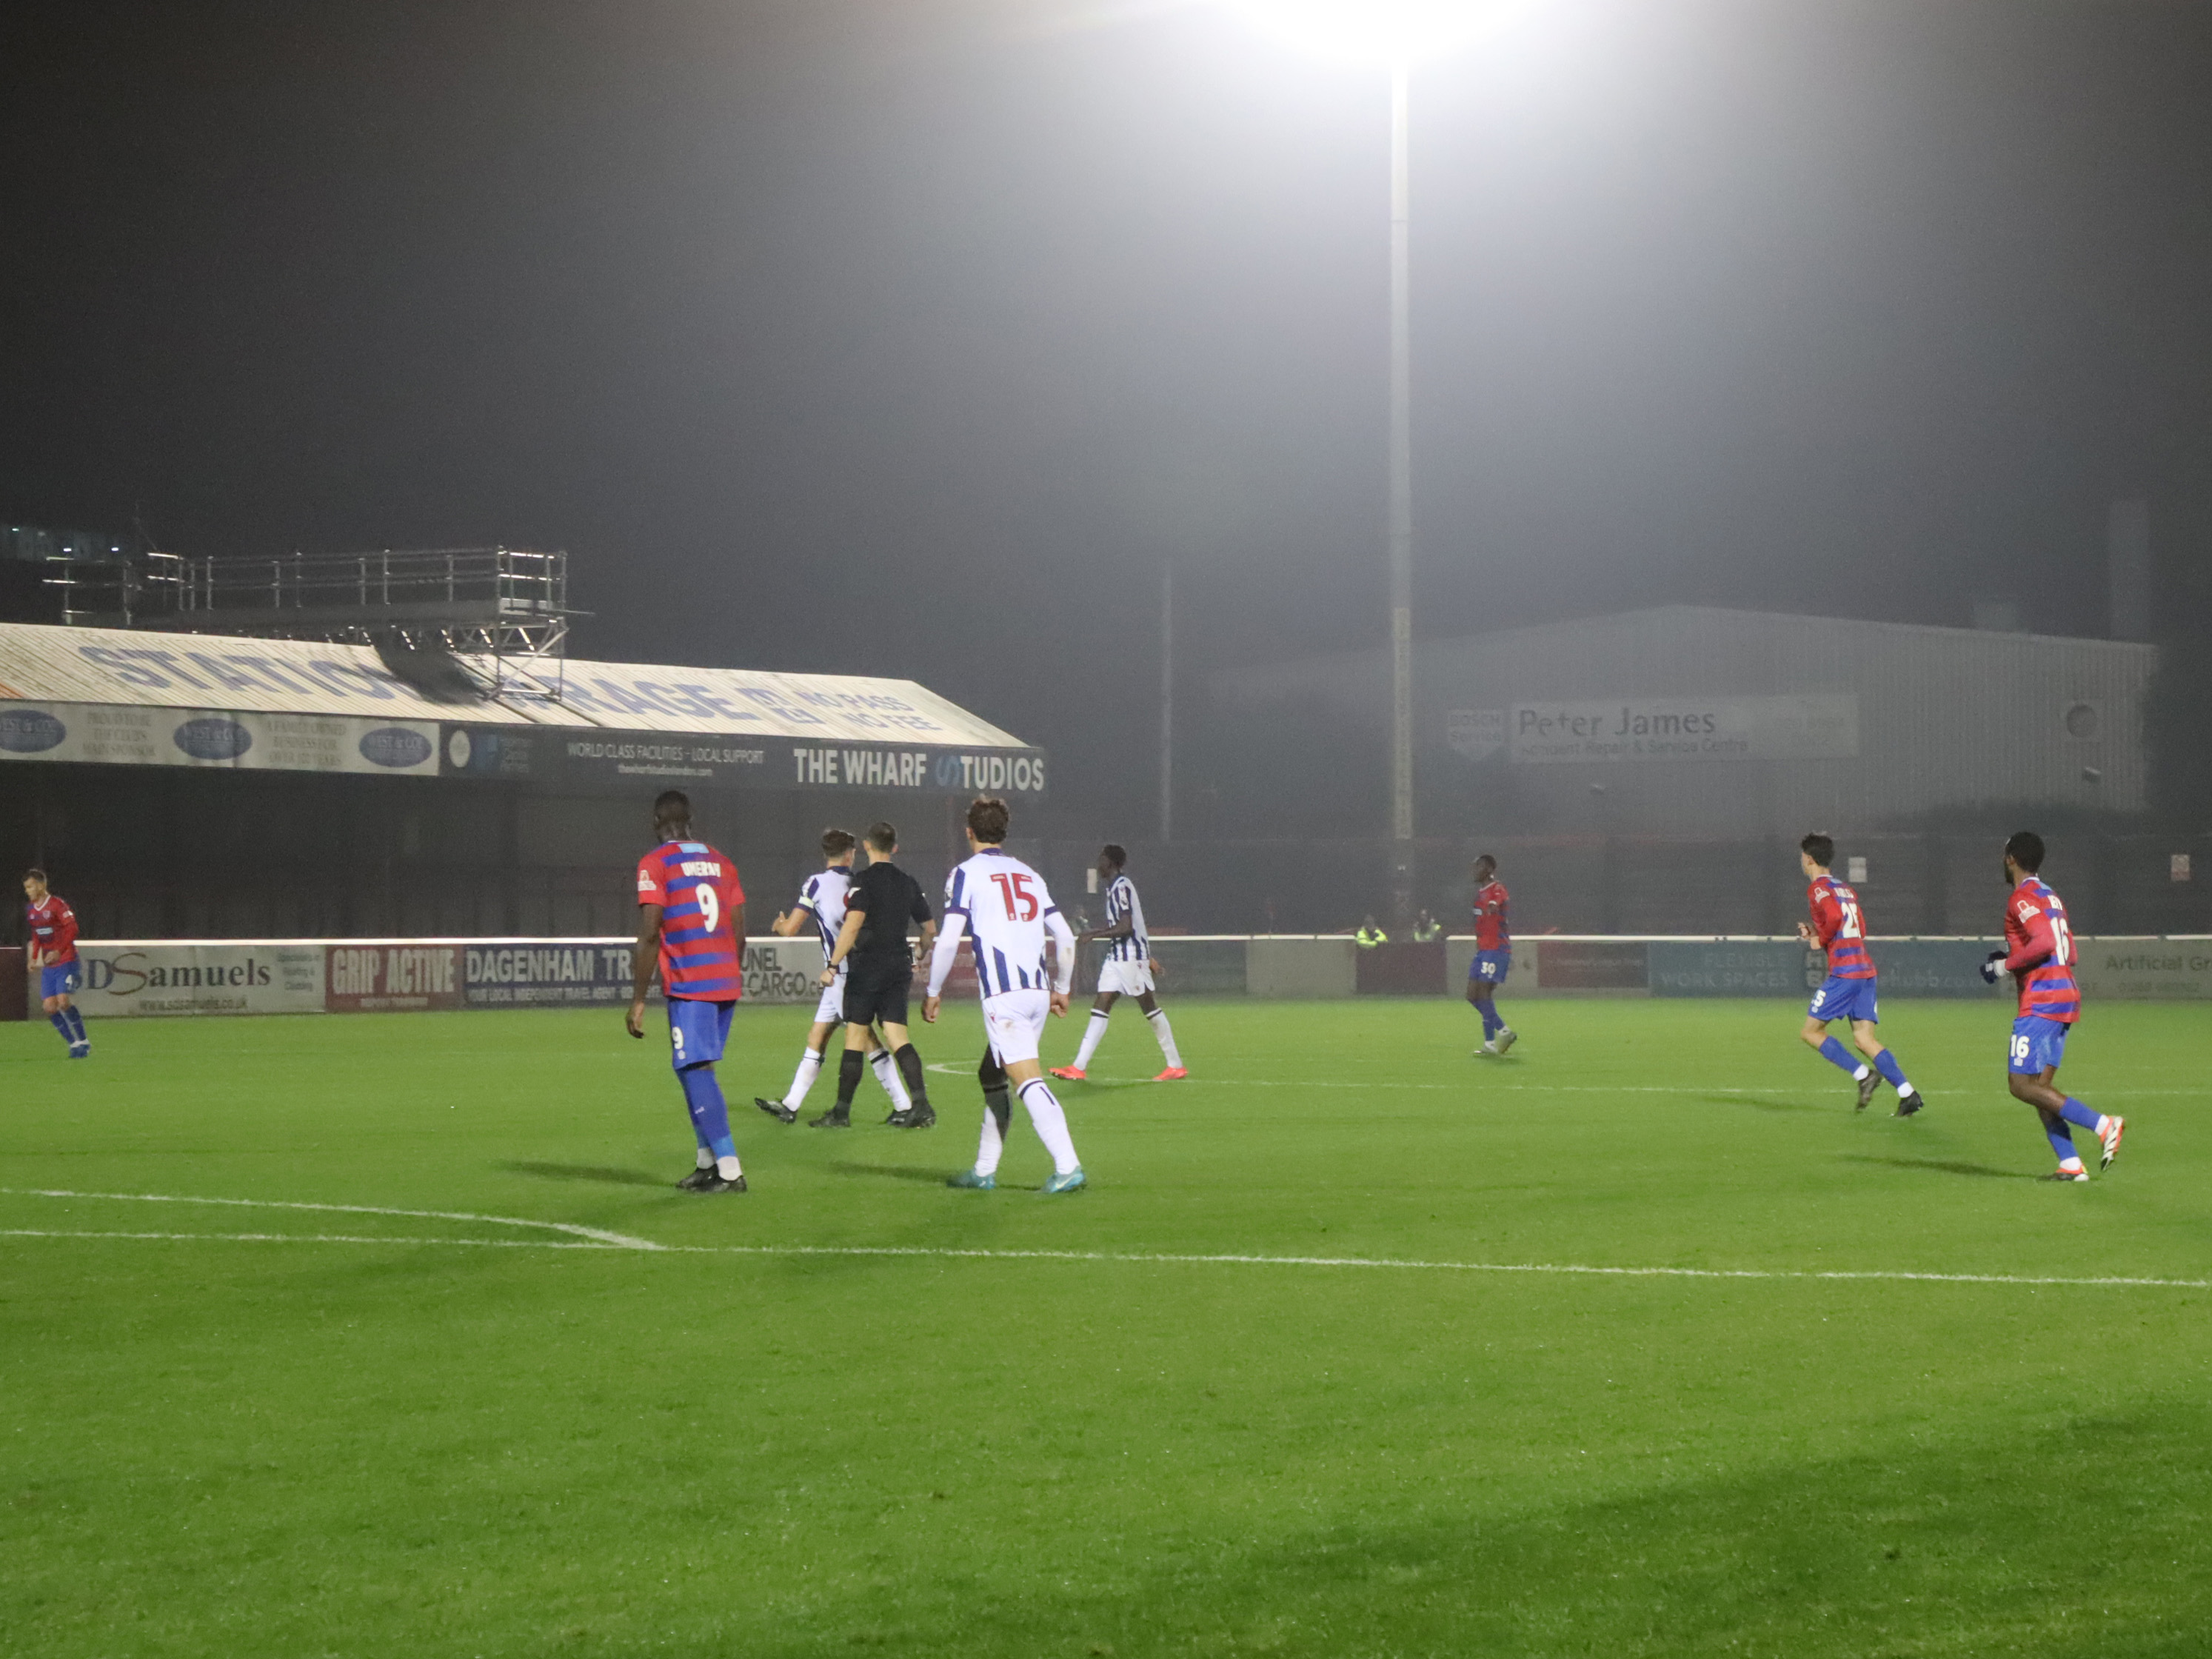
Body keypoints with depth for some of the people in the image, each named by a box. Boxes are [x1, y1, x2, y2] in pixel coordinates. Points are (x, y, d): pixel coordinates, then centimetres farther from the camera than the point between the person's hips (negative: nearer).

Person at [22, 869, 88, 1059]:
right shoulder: (30, 910, 11)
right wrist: (35, 957, 11)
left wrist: (59, 951, -26)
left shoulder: (57, 905, -12)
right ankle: (74, 1043, 6)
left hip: (65, 961, -7)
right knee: (49, 1006, -3)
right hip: (48, 965, 7)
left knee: (63, 1002, -19)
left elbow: (72, 928, -18)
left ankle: (83, 1042, -5)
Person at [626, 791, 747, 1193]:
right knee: (697, 1069, 16)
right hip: (727, 981, 7)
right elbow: (739, 933, 14)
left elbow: (649, 936, -12)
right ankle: (708, 1163, 16)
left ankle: (729, 1171, -15)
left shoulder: (655, 864, -5)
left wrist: (638, 999, -9)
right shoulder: (721, 862, 15)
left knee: (695, 1070, -7)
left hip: (688, 986, -7)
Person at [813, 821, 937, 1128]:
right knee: (897, 1037, 2)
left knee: (855, 1039, 0)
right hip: (899, 969, 5)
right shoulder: (908, 883, 10)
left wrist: (832, 965, -21)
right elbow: (930, 929, 18)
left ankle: (842, 1112, 4)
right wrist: (916, 957, 35)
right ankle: (920, 1106, -11)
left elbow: (853, 924, -21)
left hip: (867, 968, -5)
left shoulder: (864, 881, -9)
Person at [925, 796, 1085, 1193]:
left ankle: (1068, 1167, -26)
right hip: (1038, 991, 7)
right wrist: (1062, 989, 28)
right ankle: (984, 1172, 21)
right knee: (991, 1076, 19)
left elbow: (948, 940, -7)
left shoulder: (966, 873, 1)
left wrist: (933, 992, 4)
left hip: (1003, 993, -7)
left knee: (1028, 1080, -14)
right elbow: (1065, 936, 17)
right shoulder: (1029, 875, 17)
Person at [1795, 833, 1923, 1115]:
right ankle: (1907, 1093, -10)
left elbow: (1835, 916, -23)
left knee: (1811, 1032, 3)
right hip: (1866, 970, 8)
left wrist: (1820, 940, -6)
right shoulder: (1845, 890, 21)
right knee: (1865, 1039, 4)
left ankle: (1863, 1074, -8)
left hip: (1843, 972, -8)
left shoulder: (1818, 888, -5)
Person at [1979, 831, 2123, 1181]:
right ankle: (2070, 1164, -1)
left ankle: (2104, 1125, -17)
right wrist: (2014, 956, 22)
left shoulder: (2022, 898, -9)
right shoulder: (2051, 897, 19)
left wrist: (2006, 965, -12)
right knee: (2040, 1086, 9)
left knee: (2022, 1084, -8)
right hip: (2067, 995, 10)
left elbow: (2044, 942, -23)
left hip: (2041, 1000, -9)